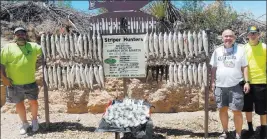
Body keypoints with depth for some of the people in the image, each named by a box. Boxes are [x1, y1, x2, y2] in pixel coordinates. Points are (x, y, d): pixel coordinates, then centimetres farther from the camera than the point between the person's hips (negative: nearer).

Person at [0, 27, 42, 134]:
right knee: (19, 104, 13)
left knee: (33, 102, 12)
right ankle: (24, 123, 32)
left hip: (31, 83, 1)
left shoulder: (33, 46, 2)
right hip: (14, 84, -1)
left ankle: (34, 120, 36)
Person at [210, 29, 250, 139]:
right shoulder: (217, 51, 9)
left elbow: (244, 67, 2)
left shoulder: (240, 50, 2)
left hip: (235, 85, -3)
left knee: (237, 111, -2)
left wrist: (247, 82, -5)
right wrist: (212, 82, 6)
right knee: (222, 109, 11)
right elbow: (214, 68, 12)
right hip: (220, 86, 3)